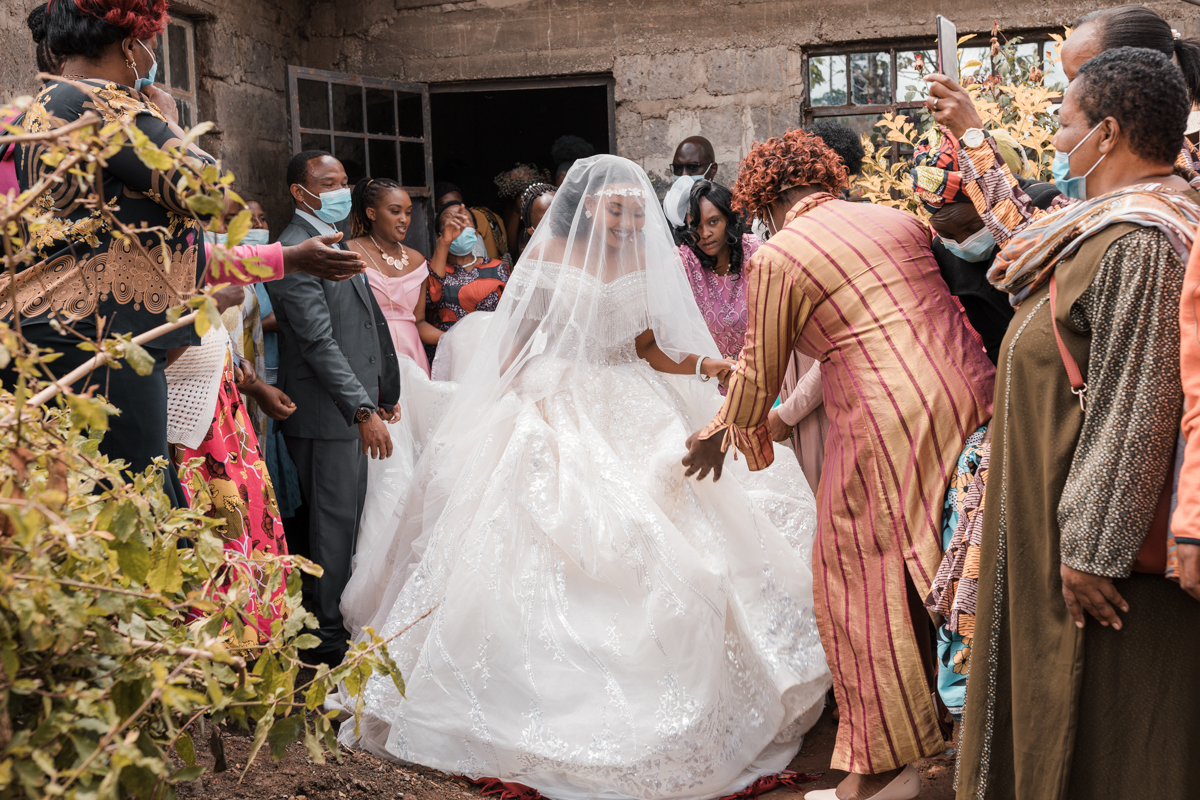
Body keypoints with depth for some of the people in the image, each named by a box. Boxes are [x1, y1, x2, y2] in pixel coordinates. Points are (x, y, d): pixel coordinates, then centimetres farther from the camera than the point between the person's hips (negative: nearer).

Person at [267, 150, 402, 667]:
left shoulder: (335, 244, 17)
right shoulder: (295, 251, -15)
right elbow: (319, 342, -22)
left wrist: (381, 394, 23)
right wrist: (364, 411, -25)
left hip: (352, 407, 10)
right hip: (327, 413, -10)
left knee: (346, 521, 16)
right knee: (333, 524, -2)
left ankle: (342, 616, 28)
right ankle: (326, 635, 10)